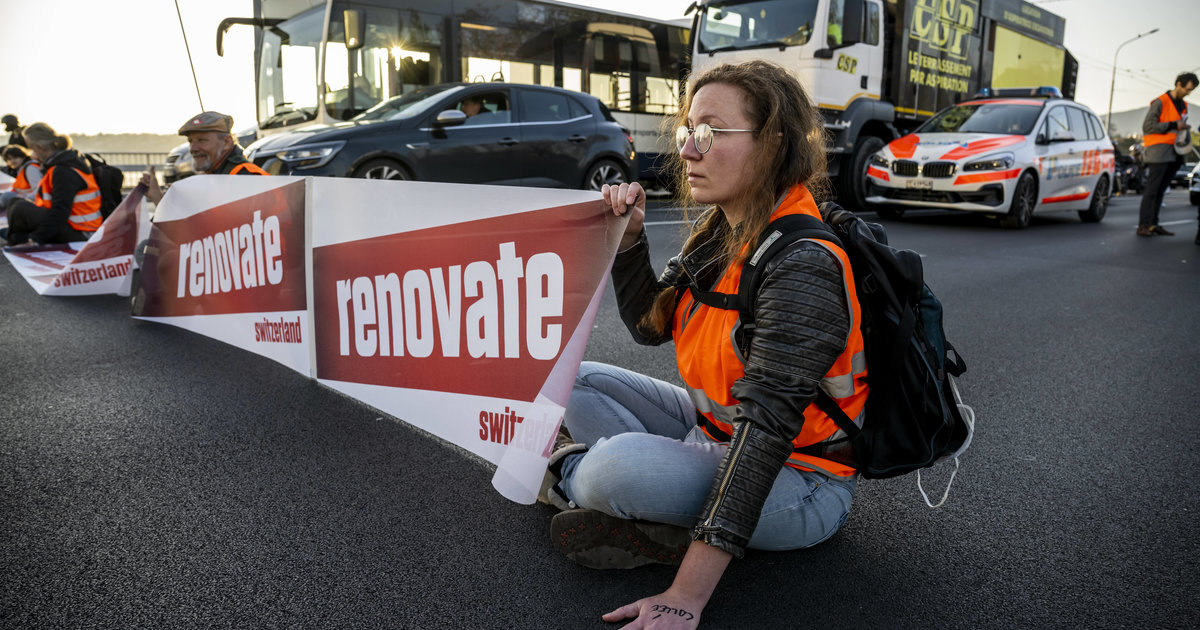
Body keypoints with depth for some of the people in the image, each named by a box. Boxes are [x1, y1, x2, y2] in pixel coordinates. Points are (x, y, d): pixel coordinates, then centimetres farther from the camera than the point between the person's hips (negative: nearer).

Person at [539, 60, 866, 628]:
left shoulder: (801, 267, -28)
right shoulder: (718, 231, 0)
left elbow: (765, 427, -35)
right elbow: (651, 324, 10)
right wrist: (628, 238, -9)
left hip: (796, 477, -8)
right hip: (716, 430, 9)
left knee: (621, 466, -32)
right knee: (577, 384, 7)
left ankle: (567, 474, 1)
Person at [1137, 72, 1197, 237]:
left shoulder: (1183, 105, 19)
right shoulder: (1160, 102, -6)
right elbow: (1147, 126, -13)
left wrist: (1183, 128, 6)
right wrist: (1173, 125, -15)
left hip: (1173, 153, 8)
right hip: (1159, 151, -8)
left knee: (1160, 190, 7)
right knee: (1152, 190, -10)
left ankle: (1153, 224, 10)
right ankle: (1143, 225, -11)